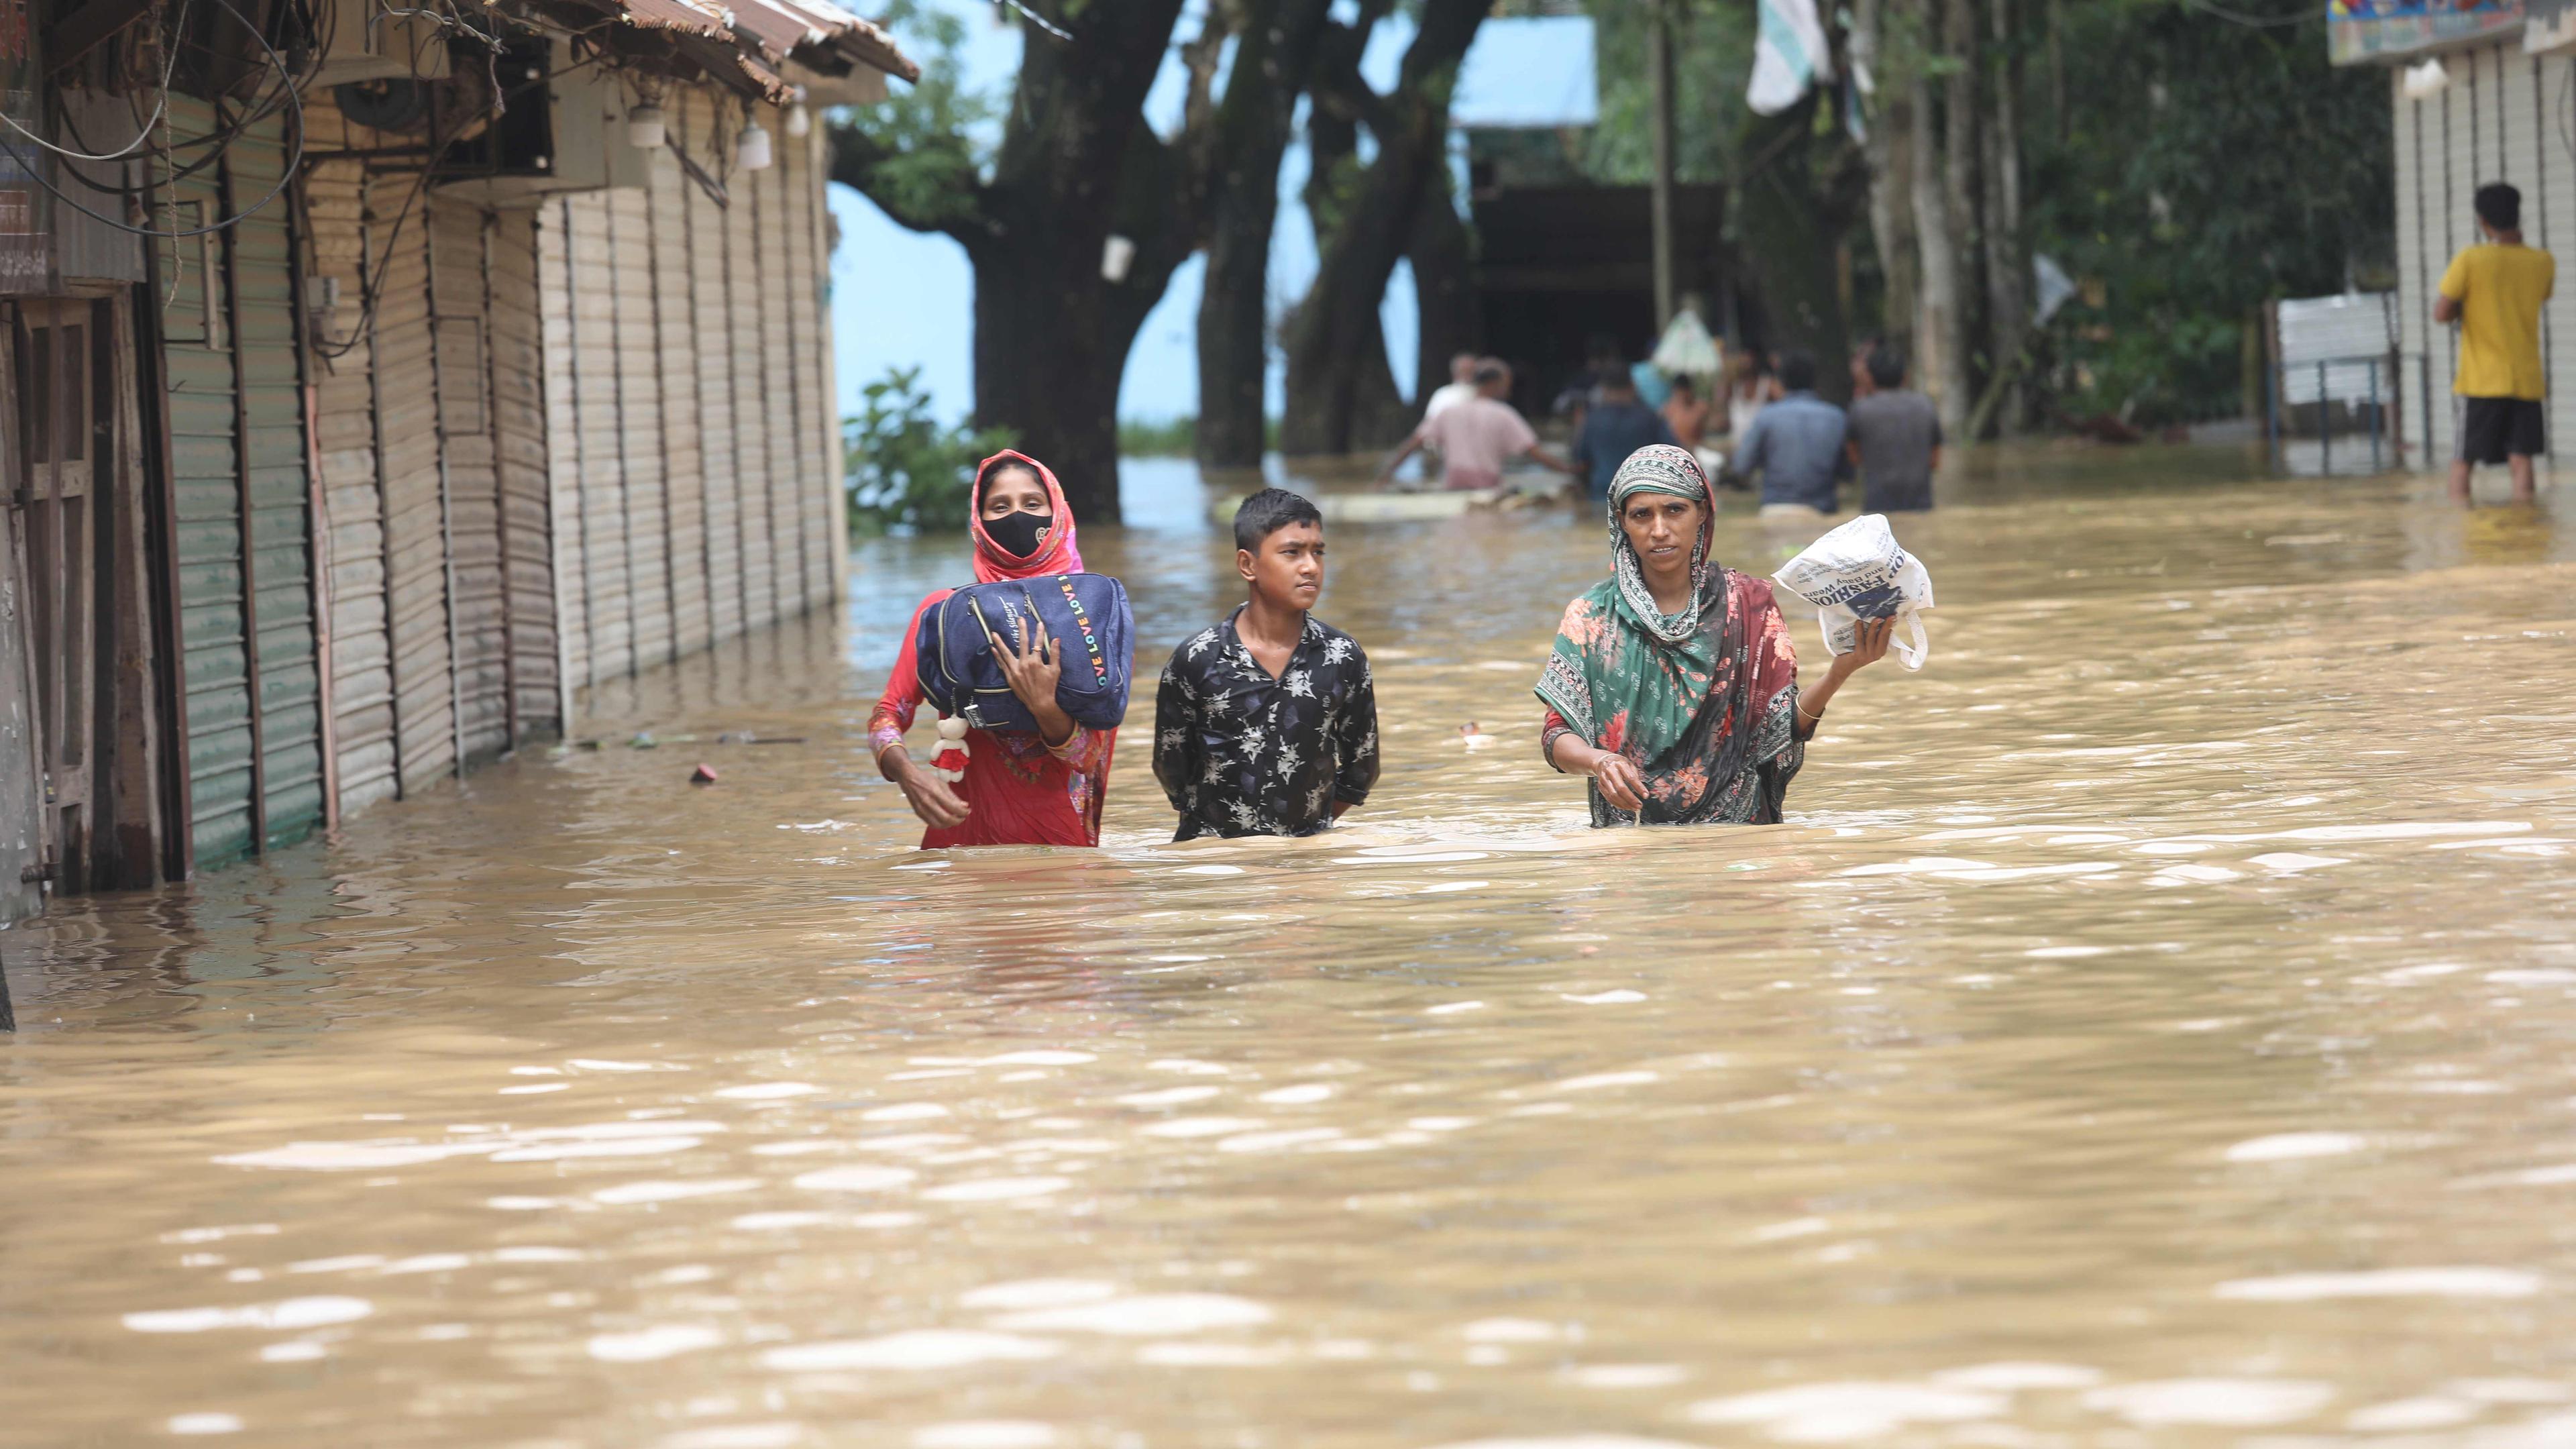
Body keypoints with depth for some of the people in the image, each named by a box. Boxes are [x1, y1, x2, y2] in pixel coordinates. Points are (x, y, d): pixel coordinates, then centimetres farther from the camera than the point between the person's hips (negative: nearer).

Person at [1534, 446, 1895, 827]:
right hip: (1626, 831, 1)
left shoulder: (1747, 604, 6)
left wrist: (1838, 674, -16)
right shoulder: (1591, 616, 6)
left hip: (1735, 825, -1)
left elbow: (1780, 728, 1)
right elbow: (1557, 736, 3)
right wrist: (1598, 760, -19)